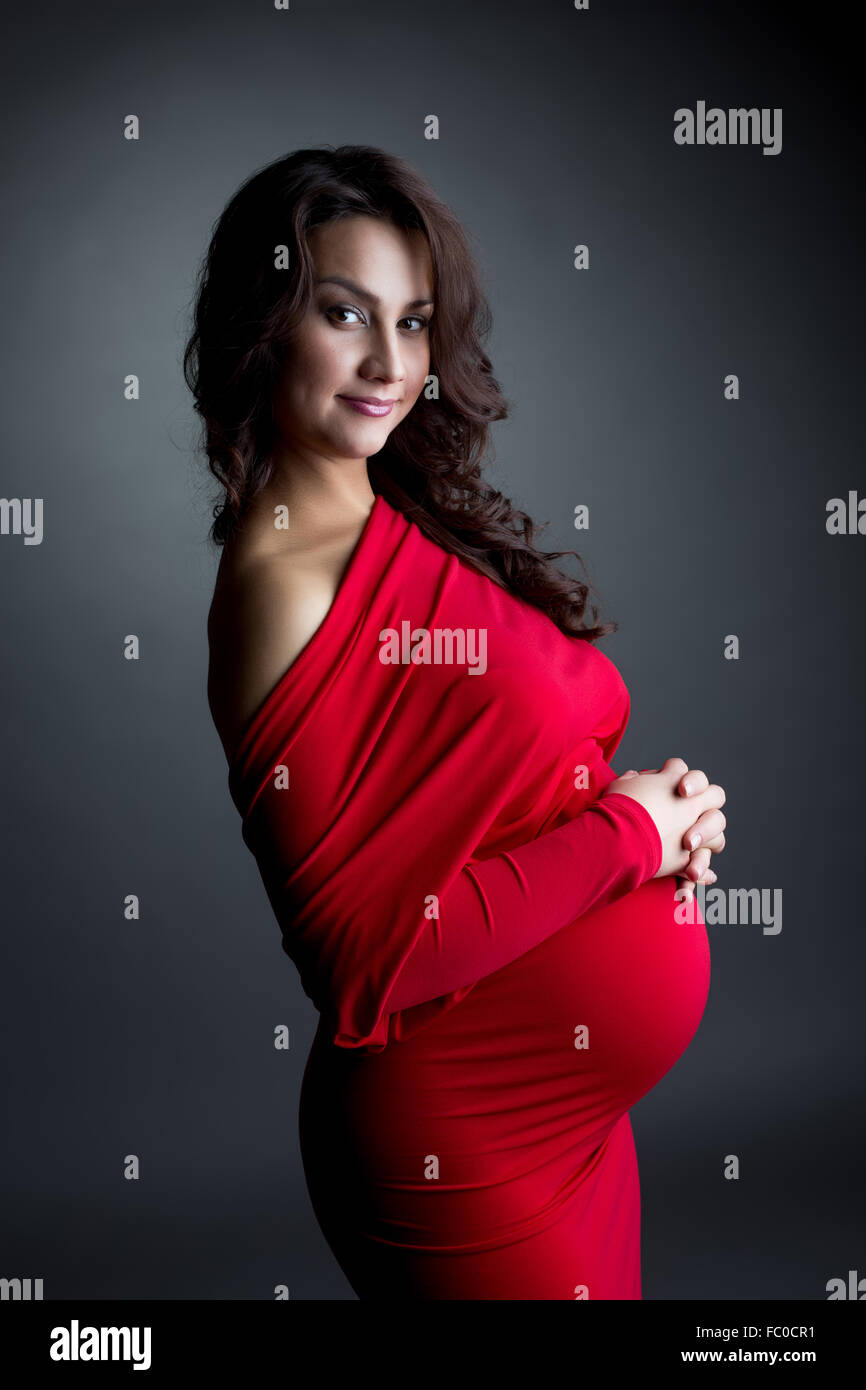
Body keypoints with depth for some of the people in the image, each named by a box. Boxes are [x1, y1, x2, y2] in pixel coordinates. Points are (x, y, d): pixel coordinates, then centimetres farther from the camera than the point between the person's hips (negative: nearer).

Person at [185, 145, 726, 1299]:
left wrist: (660, 803, -8)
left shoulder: (414, 517, 2)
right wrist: (630, 829, -19)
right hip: (466, 1147, -8)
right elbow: (363, 958, -25)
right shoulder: (285, 584, -23)